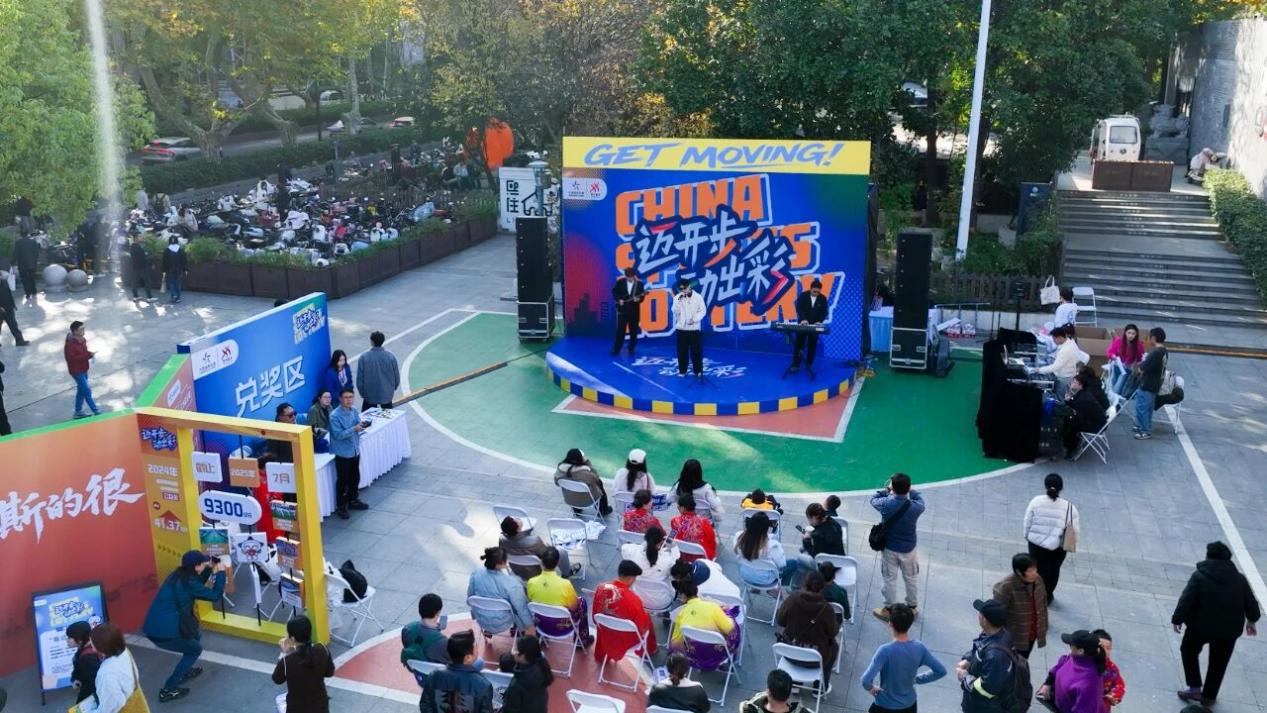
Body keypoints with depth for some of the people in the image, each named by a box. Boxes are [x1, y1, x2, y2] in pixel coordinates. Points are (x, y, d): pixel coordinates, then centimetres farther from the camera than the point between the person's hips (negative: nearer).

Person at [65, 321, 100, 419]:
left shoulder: (82, 340, 2)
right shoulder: (70, 344, -24)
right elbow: (71, 358, -27)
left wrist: (89, 354, -4)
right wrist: (88, 355, -29)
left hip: (84, 369, 9)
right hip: (76, 371, -9)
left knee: (81, 391, 18)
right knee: (87, 391, -4)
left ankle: (78, 412, 31)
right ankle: (96, 411, 3)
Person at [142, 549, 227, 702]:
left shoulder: (179, 574, 8)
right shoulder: (188, 583, -16)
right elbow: (215, 595, -8)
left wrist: (210, 568, 19)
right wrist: (220, 572, 1)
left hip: (154, 625, 9)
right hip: (162, 632, -9)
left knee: (196, 633, 25)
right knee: (195, 649, 11)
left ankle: (185, 671, 37)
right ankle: (168, 690, 7)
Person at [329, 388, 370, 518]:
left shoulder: (355, 411, 1)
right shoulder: (335, 415, -21)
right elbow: (338, 435, -24)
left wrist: (362, 426, -11)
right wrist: (354, 429, -30)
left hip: (355, 450, 7)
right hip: (343, 453, -7)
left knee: (355, 478, 20)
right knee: (342, 480, 5)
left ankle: (353, 500, 38)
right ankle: (340, 507, 18)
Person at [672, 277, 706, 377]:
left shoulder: (698, 297, -3)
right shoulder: (677, 298, 1)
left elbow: (702, 311, -1)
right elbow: (675, 312, -6)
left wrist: (694, 319, -14)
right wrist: (678, 301, -18)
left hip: (694, 328, -1)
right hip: (681, 328, 1)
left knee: (696, 350, 2)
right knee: (682, 351, 4)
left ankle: (698, 370, 13)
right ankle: (682, 370, 14)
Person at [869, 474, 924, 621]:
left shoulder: (886, 504, -25)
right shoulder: (916, 507, -24)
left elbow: (873, 499, -2)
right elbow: (919, 498, 1)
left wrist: (886, 490, 9)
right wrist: (908, 490, 9)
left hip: (889, 549, -1)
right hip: (908, 549, 1)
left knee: (890, 580, 17)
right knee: (911, 579, 23)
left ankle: (888, 610, 32)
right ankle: (912, 607, 40)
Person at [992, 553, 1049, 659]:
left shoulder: (1038, 580, -8)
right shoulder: (1006, 587, -29)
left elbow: (1043, 604, 7)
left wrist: (1043, 627, 13)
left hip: (1032, 633, 6)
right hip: (1013, 636, -6)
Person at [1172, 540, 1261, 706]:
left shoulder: (1199, 576, -12)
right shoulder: (1239, 578, 1)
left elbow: (1186, 601, -16)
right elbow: (1251, 603, 10)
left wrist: (1177, 619, -5)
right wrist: (1251, 621, 27)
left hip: (1201, 625, -3)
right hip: (1230, 629, 3)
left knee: (1189, 651, 20)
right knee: (1219, 662, 19)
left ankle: (1195, 688, 13)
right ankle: (1209, 696, 27)